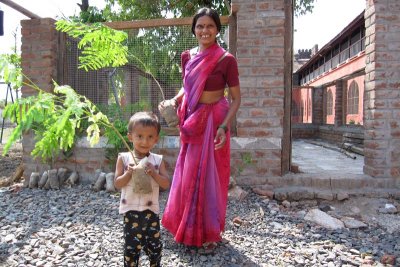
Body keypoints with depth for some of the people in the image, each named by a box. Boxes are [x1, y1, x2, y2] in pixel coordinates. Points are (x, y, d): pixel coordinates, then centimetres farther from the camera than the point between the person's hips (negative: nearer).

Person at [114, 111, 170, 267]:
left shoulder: (158, 160, -2)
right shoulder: (124, 158, -5)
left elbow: (166, 184, -6)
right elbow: (117, 184, -6)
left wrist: (153, 173, -20)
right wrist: (129, 173, -22)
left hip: (151, 211, 2)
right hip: (131, 211, -1)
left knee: (154, 245, 15)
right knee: (131, 246, 10)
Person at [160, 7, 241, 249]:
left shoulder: (226, 60, -11)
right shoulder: (187, 57, 5)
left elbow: (236, 98, -9)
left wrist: (224, 126, -21)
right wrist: (173, 101, 0)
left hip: (213, 121, -5)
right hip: (191, 121, 5)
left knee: (210, 175, 4)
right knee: (189, 175, 13)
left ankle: (210, 233, 25)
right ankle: (188, 229, 34)